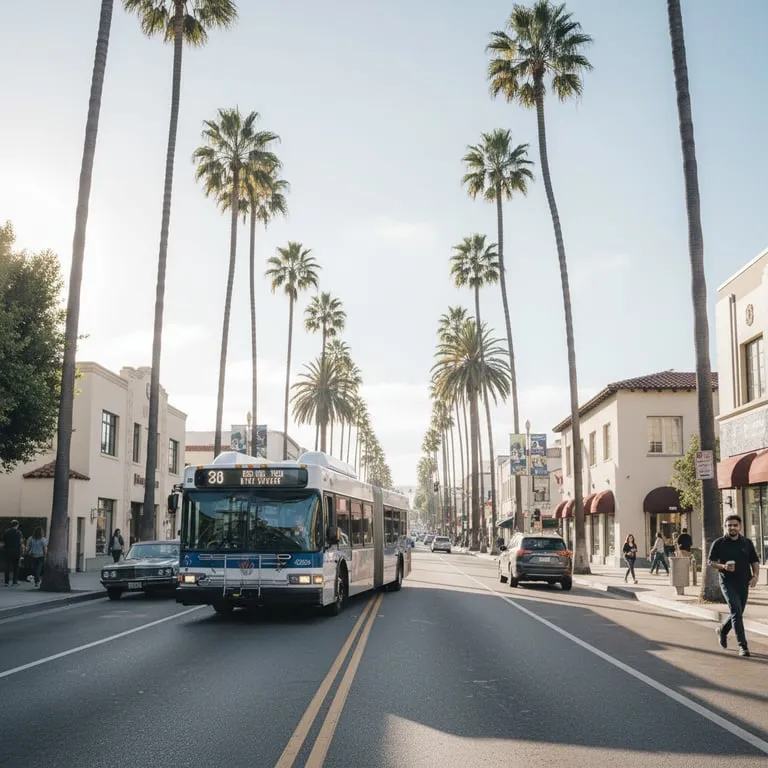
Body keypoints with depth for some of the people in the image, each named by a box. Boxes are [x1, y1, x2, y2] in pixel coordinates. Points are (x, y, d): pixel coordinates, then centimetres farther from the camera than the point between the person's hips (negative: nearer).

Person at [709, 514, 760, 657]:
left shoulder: (747, 543, 7)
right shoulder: (719, 543, -3)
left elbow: (754, 561, 11)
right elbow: (710, 561, -1)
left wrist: (755, 575, -6)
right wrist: (723, 566, -20)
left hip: (744, 583, 4)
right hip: (728, 582, -4)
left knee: (737, 613, 14)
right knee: (736, 611, -15)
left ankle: (722, 631, 41)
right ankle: (742, 646, -14)